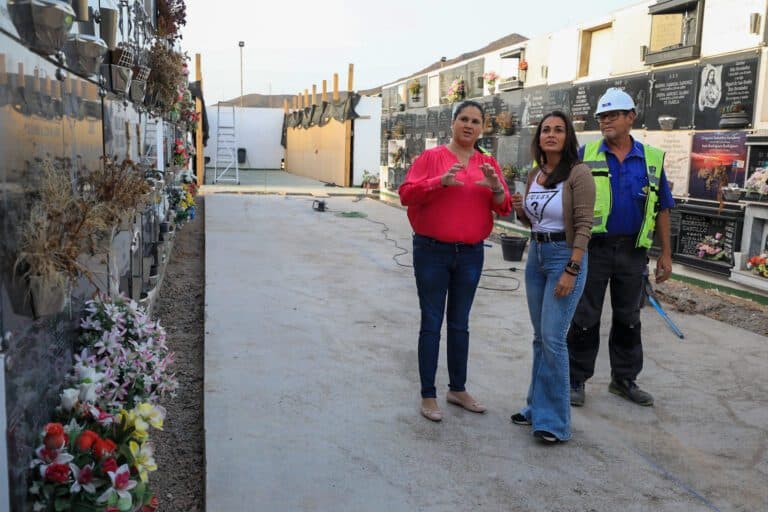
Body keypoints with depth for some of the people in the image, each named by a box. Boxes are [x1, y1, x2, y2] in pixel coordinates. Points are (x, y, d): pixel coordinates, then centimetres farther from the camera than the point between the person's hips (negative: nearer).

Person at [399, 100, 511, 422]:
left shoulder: (488, 164, 9)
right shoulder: (431, 157, -2)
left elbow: (503, 208, 6)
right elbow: (406, 194, -10)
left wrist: (496, 188, -15)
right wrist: (440, 181, -24)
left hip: (470, 254, 4)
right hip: (432, 252, -4)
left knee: (460, 324, 14)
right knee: (431, 324, 2)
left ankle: (458, 389, 28)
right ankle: (428, 396, 10)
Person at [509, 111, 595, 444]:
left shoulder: (578, 174, -12)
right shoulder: (534, 174, 9)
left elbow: (583, 225, -15)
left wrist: (571, 271, -20)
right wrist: (521, 211, -3)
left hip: (565, 256, -7)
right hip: (536, 255, 7)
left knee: (553, 338, -8)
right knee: (540, 338, 13)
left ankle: (554, 420, 3)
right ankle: (537, 407, 25)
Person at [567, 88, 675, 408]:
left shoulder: (652, 158, 5)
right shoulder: (586, 154, 0)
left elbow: (662, 209, 8)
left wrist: (666, 254, 6)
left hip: (633, 251, 2)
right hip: (593, 248, -2)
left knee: (628, 318, 14)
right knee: (585, 318, 5)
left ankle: (624, 379, 28)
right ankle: (576, 380, 17)